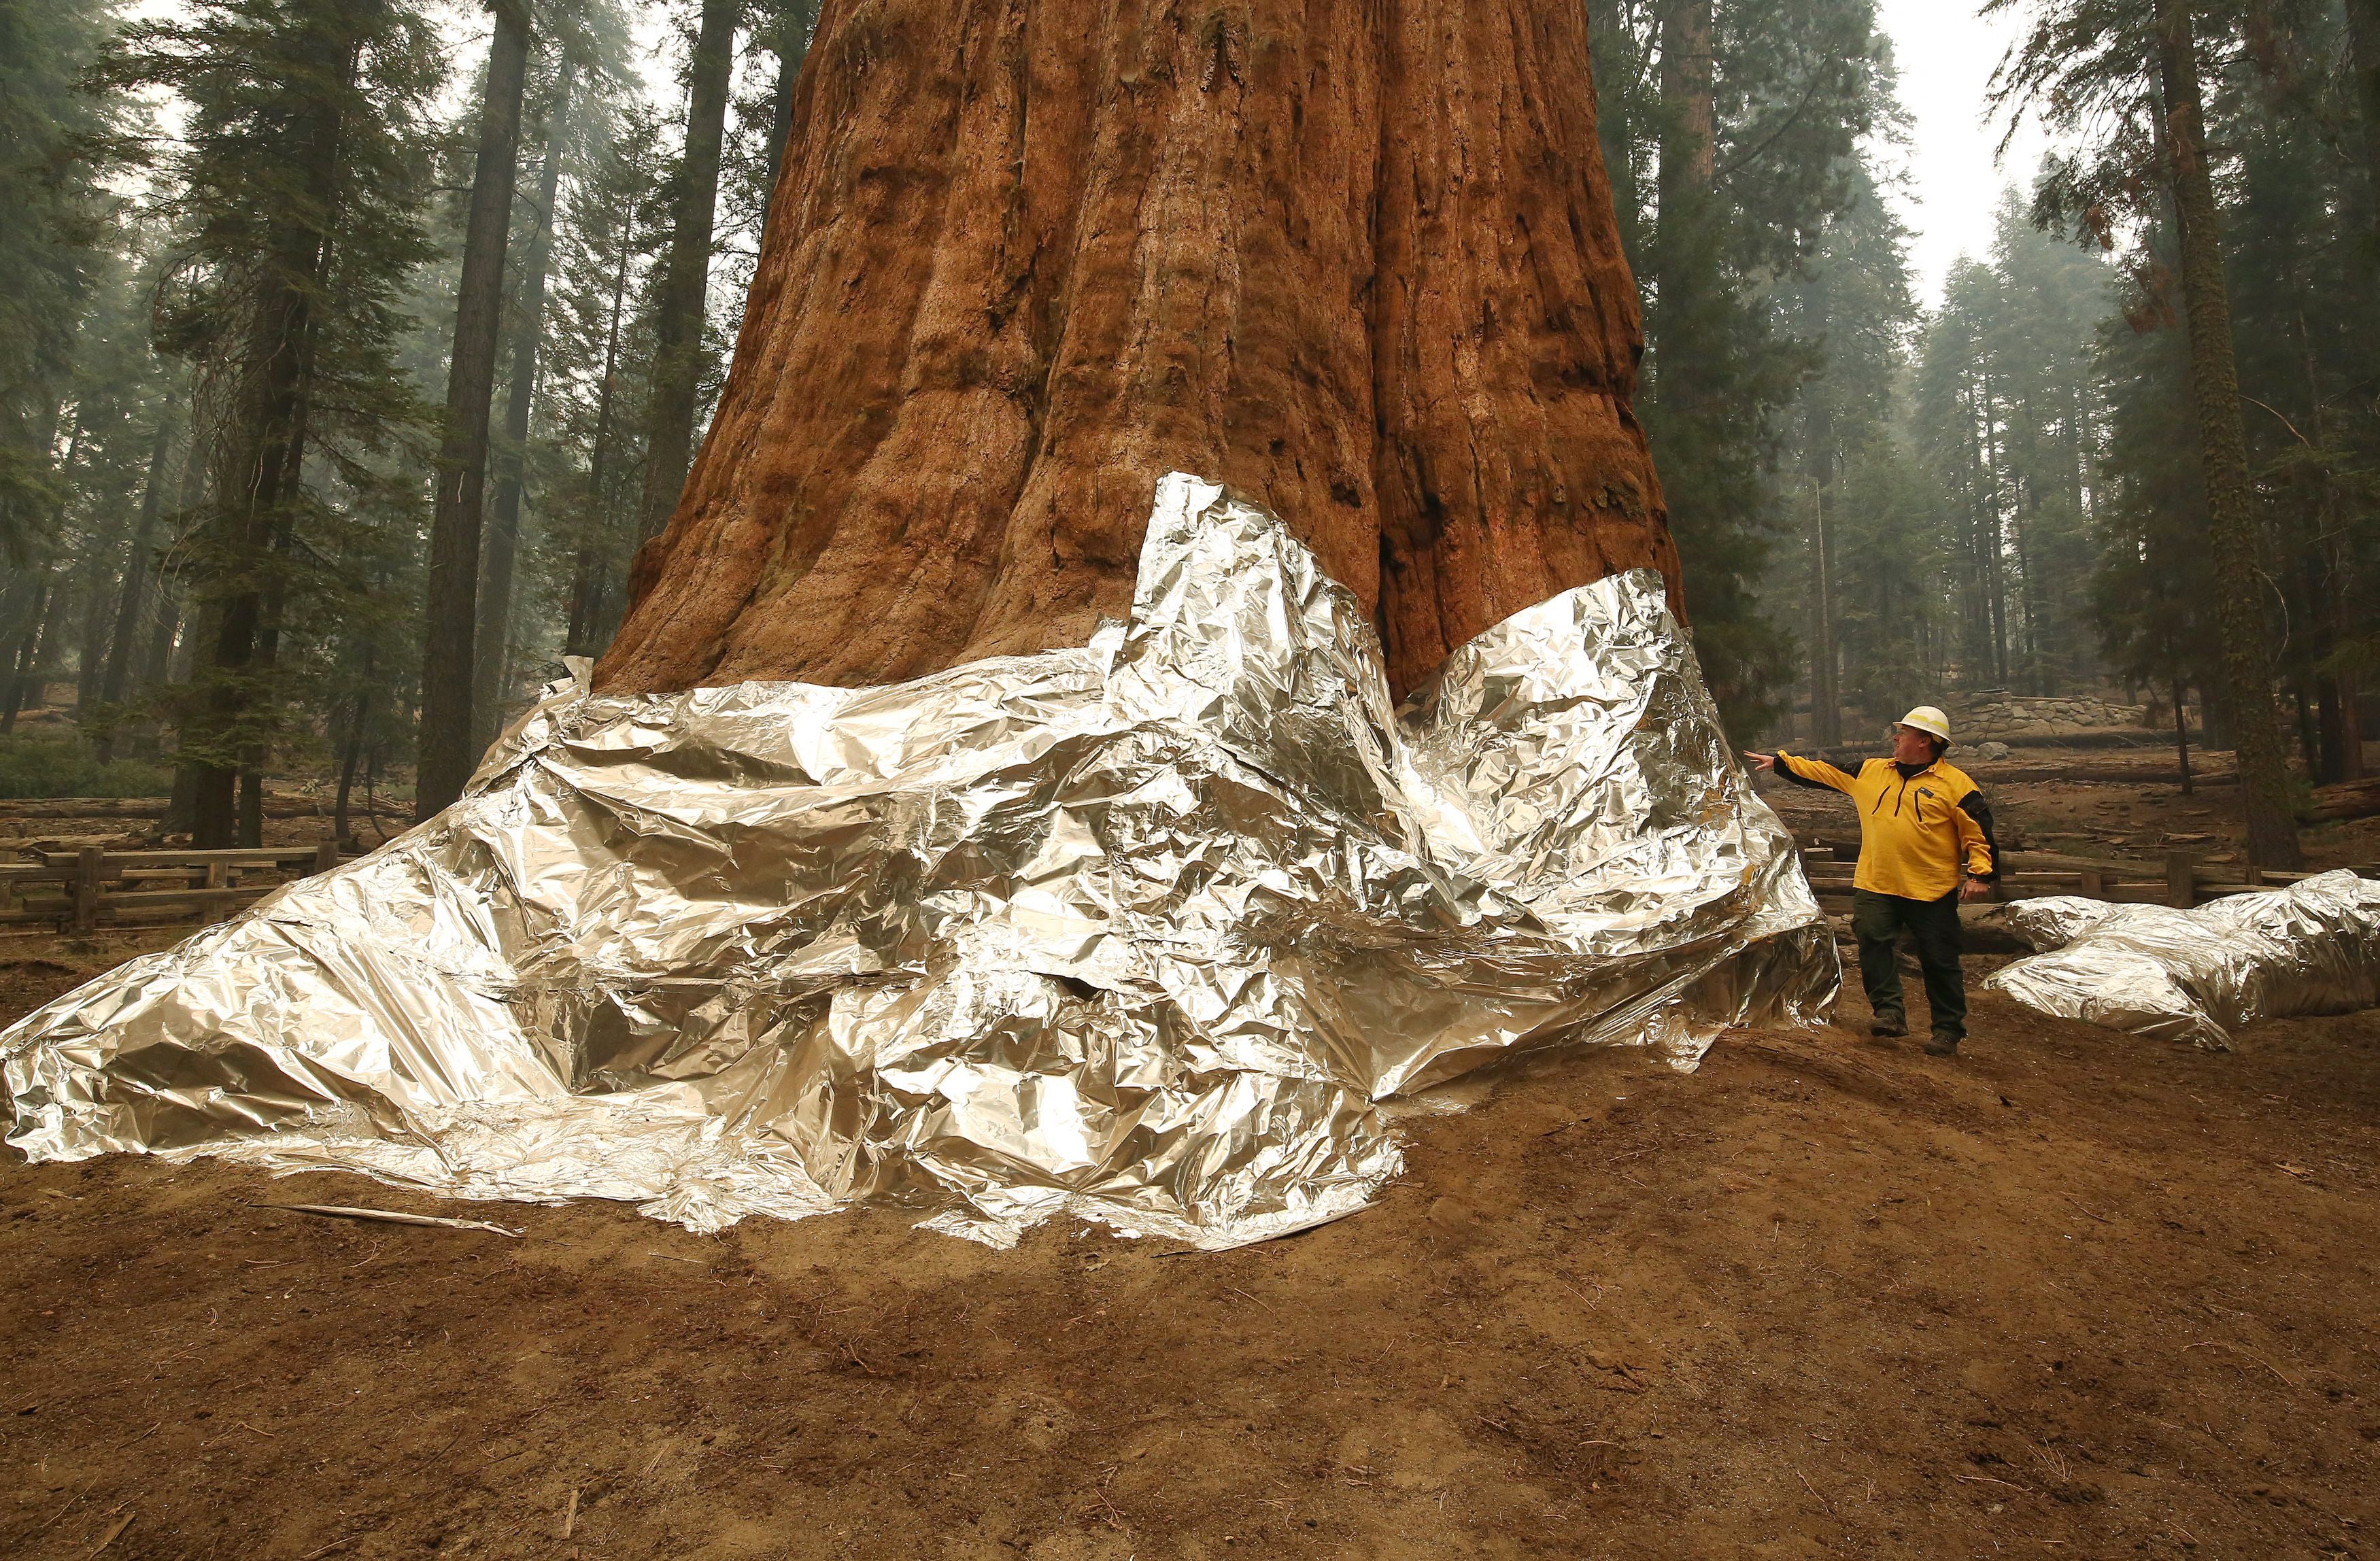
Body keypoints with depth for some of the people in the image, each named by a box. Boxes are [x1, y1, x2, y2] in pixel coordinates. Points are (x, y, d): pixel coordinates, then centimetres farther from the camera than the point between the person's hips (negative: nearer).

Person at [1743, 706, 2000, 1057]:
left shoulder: (1955, 784, -4)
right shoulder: (1871, 771, 10)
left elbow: (1978, 831, -4)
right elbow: (1823, 771, 17)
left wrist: (1980, 873, -12)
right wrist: (1780, 762, 15)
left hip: (1932, 891, -4)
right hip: (1875, 884, 4)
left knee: (1939, 962, 4)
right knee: (1873, 942, -9)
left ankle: (1948, 1029, 16)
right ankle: (1889, 1011, -2)